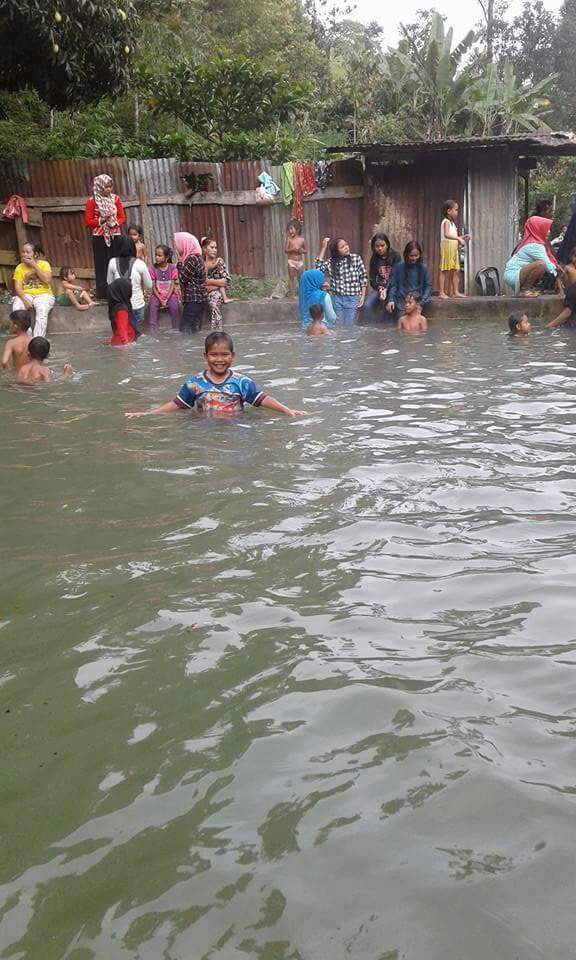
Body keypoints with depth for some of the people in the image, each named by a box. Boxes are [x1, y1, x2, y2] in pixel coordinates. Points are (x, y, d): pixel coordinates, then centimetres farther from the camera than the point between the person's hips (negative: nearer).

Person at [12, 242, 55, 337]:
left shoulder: (44, 264, 0)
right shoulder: (19, 267, 4)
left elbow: (47, 280, -16)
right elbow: (18, 287, -4)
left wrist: (34, 265, -15)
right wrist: (25, 300, -22)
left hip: (43, 294, -2)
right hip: (26, 295, 2)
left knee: (42, 310, -34)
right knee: (17, 307, -29)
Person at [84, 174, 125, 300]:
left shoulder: (115, 198, 8)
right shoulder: (92, 201, -1)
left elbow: (122, 217, 11)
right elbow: (88, 221, -2)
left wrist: (114, 222, -9)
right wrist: (101, 220, -16)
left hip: (115, 235, 3)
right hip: (99, 237, -3)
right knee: (101, 265, -2)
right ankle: (102, 293, 1)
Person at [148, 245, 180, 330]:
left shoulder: (172, 268, -3)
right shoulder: (153, 269, -3)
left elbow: (172, 286, -6)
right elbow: (153, 287, -5)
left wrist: (166, 300, -18)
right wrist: (160, 300, -17)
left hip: (170, 294, -1)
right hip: (157, 294, 1)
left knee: (174, 306, -28)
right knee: (152, 306, -27)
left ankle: (176, 329, -16)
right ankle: (152, 329, -20)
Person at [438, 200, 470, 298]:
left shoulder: (452, 223, 20)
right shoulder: (446, 222, -8)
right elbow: (446, 235, -25)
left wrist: (462, 238, 11)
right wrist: (458, 238, -27)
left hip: (454, 248, 9)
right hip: (447, 247, -9)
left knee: (455, 271, 8)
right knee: (445, 271, -9)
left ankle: (455, 291, 11)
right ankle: (441, 292, -8)